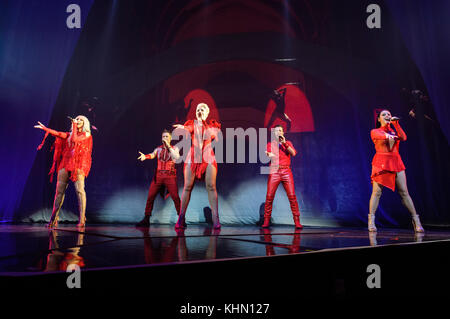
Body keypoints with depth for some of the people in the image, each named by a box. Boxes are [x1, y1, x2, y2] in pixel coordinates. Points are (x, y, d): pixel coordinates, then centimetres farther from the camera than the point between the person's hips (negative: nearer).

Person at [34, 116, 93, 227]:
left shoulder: (86, 135, 6)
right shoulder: (70, 134, 22)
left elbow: (75, 139, -8)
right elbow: (59, 134, 15)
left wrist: (74, 126, 0)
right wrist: (44, 128, 15)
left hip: (78, 165, -5)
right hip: (66, 164, 5)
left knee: (80, 190, -15)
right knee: (59, 190, 3)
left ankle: (82, 220, -17)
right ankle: (54, 219, 10)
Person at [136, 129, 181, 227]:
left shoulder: (174, 148, 8)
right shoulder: (158, 148, 14)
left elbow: (177, 157, -11)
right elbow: (152, 155, -5)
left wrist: (168, 146, -12)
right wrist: (145, 156, -26)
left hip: (170, 176, -2)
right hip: (158, 175, 3)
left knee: (175, 197, -12)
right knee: (150, 196, -2)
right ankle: (146, 220, 7)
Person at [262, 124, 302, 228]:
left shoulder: (288, 143, 17)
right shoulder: (270, 144, 15)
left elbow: (293, 153, 0)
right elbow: (267, 156, 0)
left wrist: (284, 143, -6)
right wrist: (268, 155, -24)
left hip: (286, 171, 0)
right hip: (274, 171, 0)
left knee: (292, 196, -8)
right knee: (269, 196, -8)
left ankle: (297, 221, -4)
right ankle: (266, 221, 0)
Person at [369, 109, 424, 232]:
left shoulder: (394, 131, 21)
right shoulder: (375, 132, 11)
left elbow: (403, 138, -1)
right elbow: (378, 135, -14)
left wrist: (396, 124, -6)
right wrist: (387, 135, -35)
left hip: (396, 163, 3)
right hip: (381, 163, -3)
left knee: (404, 192, -1)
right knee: (376, 192, -11)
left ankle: (416, 221, 4)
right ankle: (371, 221, -9)